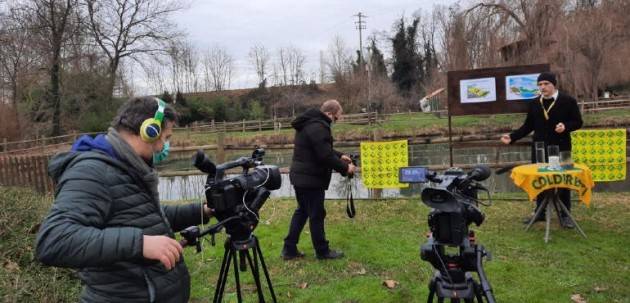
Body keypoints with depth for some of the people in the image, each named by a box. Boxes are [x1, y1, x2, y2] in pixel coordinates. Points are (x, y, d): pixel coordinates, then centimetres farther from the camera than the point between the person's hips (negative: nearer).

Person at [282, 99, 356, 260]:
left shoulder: (309, 122, 12)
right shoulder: (318, 127, -22)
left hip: (300, 176, 10)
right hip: (311, 179, -10)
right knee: (317, 215, 2)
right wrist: (345, 168, -11)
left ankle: (289, 249, 22)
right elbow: (325, 156, -24)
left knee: (302, 211, 18)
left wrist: (339, 156, 13)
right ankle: (322, 251, 16)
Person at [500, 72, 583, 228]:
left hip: (560, 149, -3)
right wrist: (512, 137, -3)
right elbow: (528, 126, 9)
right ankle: (540, 212, 20)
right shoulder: (534, 103, 7)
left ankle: (565, 215, 15)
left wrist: (566, 126, -22)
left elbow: (578, 122, -1)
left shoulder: (568, 101, -4)